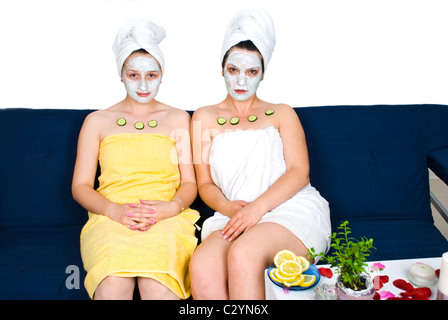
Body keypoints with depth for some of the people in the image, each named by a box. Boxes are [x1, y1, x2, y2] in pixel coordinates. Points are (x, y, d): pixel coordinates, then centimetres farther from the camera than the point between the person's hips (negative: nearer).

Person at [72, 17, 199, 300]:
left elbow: (189, 183, 13)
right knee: (113, 285, -34)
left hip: (167, 218, 0)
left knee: (158, 288, -34)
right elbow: (80, 186, 11)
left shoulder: (179, 119, 18)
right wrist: (115, 210, -9)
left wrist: (170, 207, -10)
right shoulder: (97, 121, 17)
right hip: (109, 218, 1)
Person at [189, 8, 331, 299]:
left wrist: (258, 207, -14)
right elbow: (205, 183, 15)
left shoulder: (281, 114, 19)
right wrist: (226, 206, -9)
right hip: (234, 217, 1)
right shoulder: (205, 118, 21)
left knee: (244, 253, -35)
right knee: (202, 267, -33)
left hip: (291, 210, -1)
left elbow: (299, 172, 4)